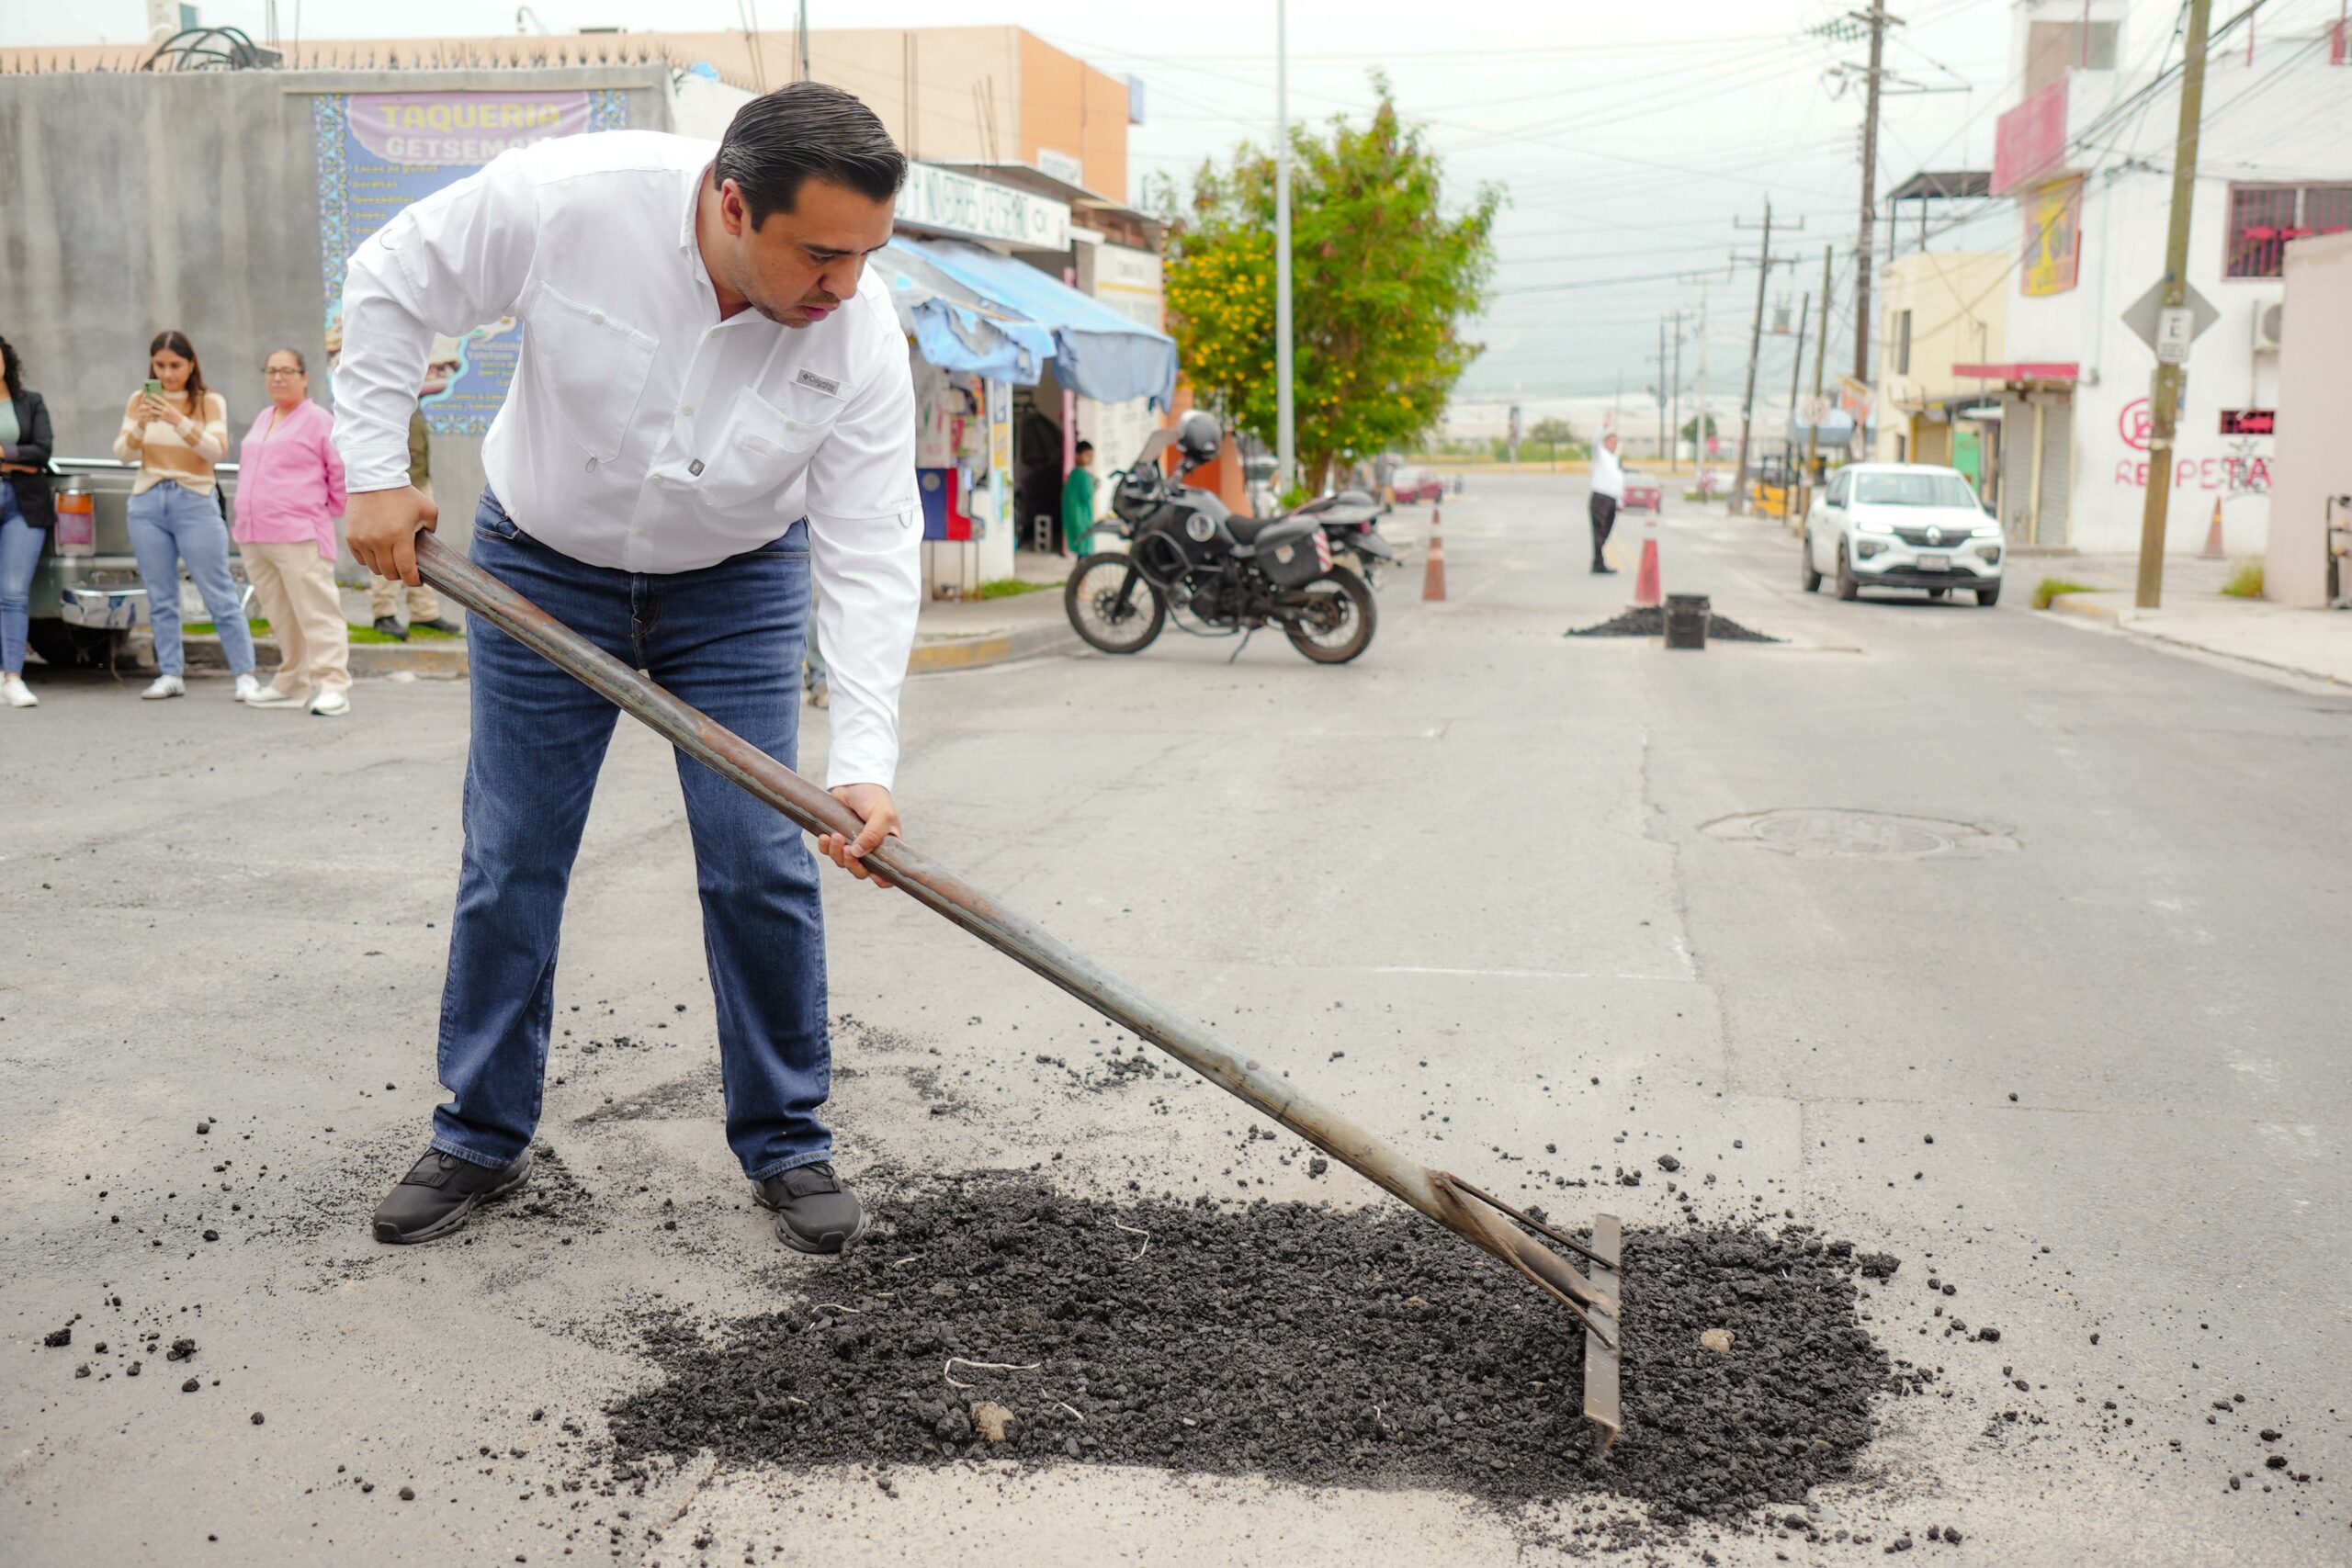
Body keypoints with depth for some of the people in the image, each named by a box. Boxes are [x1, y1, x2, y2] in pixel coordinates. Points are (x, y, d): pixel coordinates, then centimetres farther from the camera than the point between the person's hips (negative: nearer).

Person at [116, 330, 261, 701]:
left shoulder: (210, 402, -1)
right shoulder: (140, 401, 8)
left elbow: (217, 450, -14)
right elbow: (123, 454, 1)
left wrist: (179, 421, -27)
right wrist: (140, 425, -18)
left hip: (195, 503, -3)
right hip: (148, 503, 3)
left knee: (220, 595, -5)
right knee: (160, 597, 4)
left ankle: (245, 676, -4)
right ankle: (171, 675, 8)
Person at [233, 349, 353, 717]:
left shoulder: (317, 420, -3)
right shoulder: (262, 420, 20)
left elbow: (343, 470, -5)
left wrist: (328, 509, 1)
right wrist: (246, 520, 21)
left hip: (299, 537, -8)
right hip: (254, 537, 8)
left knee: (316, 611, -10)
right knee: (280, 616, 10)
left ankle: (333, 687, -12)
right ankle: (291, 685, 16)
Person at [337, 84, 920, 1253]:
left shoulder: (860, 332, -26)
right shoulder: (567, 199, -30)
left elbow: (870, 551, -23)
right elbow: (393, 286, -12)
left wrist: (863, 759, -31)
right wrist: (375, 472, -13)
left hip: (735, 586, 0)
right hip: (543, 566, 0)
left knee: (761, 869, -5)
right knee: (509, 864, 5)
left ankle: (785, 1146, 11)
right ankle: (481, 1139, 21)